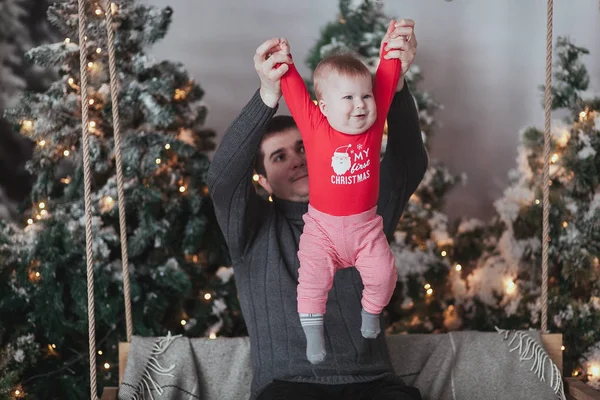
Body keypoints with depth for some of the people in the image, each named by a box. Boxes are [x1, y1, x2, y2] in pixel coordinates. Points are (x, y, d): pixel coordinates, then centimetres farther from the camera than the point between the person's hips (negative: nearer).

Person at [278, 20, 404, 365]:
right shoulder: (316, 129, -14)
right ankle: (313, 331, 9)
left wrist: (391, 49, -6)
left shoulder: (373, 124, -7)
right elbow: (297, 95, -19)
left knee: (383, 273, -5)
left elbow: (386, 83, -4)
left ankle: (371, 312, 26)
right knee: (313, 277, -11)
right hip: (323, 226, -2)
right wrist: (285, 65, -31)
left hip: (365, 225, 2)